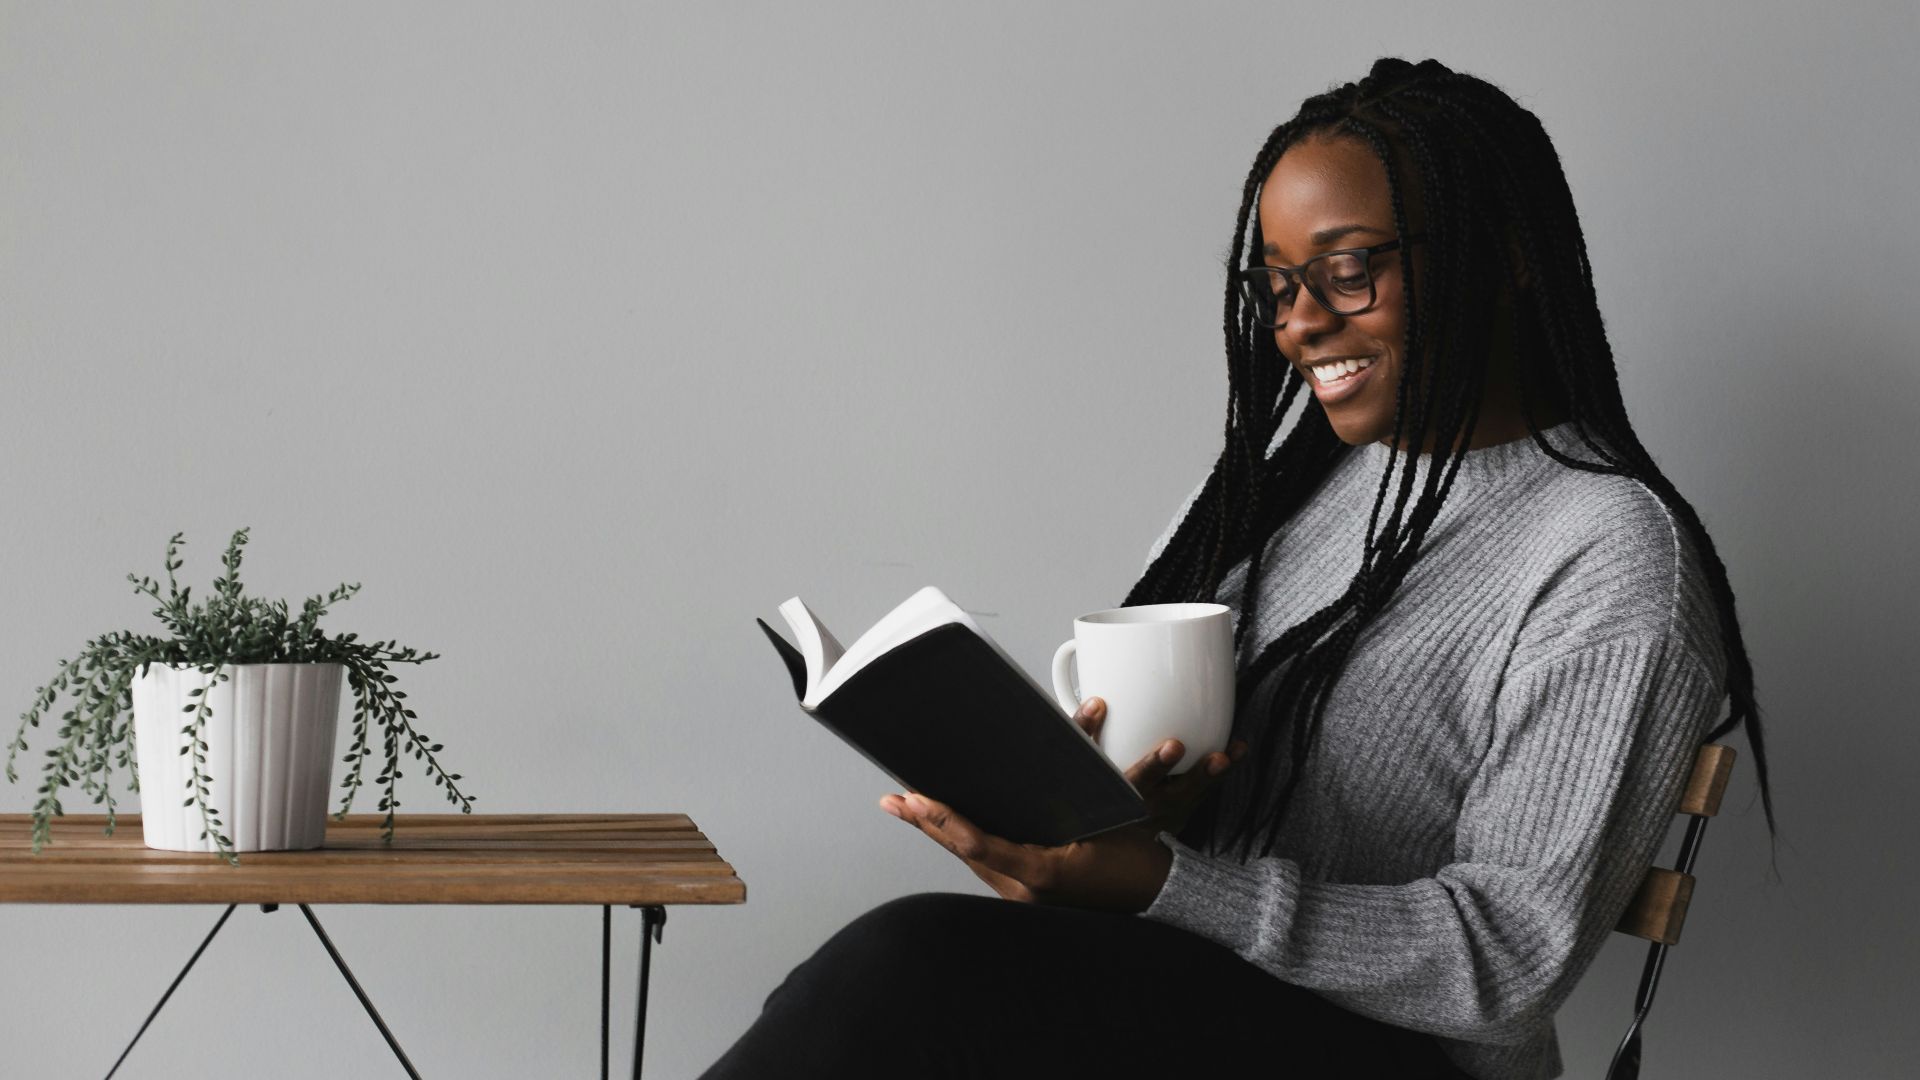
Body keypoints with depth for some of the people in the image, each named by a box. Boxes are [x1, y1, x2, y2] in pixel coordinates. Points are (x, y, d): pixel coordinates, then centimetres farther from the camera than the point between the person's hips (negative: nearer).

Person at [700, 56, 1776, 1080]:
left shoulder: (1616, 563, -10)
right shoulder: (1284, 472, 14)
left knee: (916, 964, -31)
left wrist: (1152, 881, -25)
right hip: (1173, 985, 6)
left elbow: (1511, 954, -16)